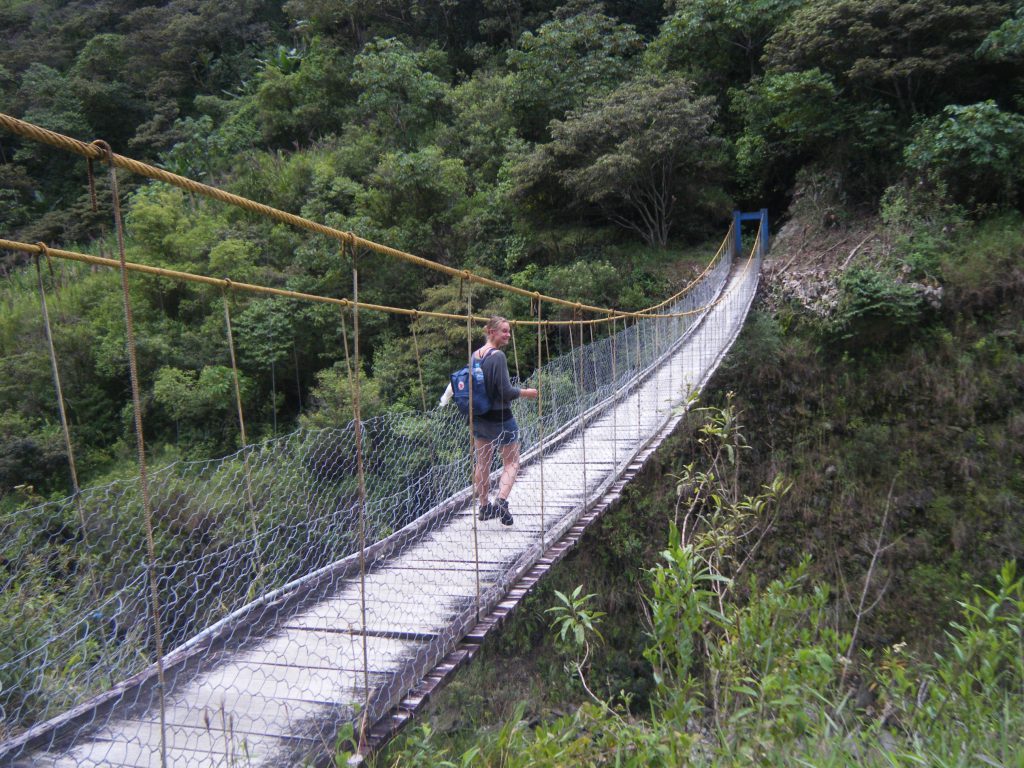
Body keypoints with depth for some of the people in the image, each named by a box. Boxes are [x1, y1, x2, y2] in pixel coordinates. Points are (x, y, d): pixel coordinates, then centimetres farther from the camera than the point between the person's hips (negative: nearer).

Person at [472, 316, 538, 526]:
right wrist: (526, 392, -4)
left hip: (479, 418, 7)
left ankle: (484, 507, 25)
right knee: (511, 462, 8)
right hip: (500, 417, -7)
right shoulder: (498, 356, -19)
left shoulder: (475, 355, 3)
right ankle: (501, 502, -9)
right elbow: (506, 391, -21)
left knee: (482, 463, 16)